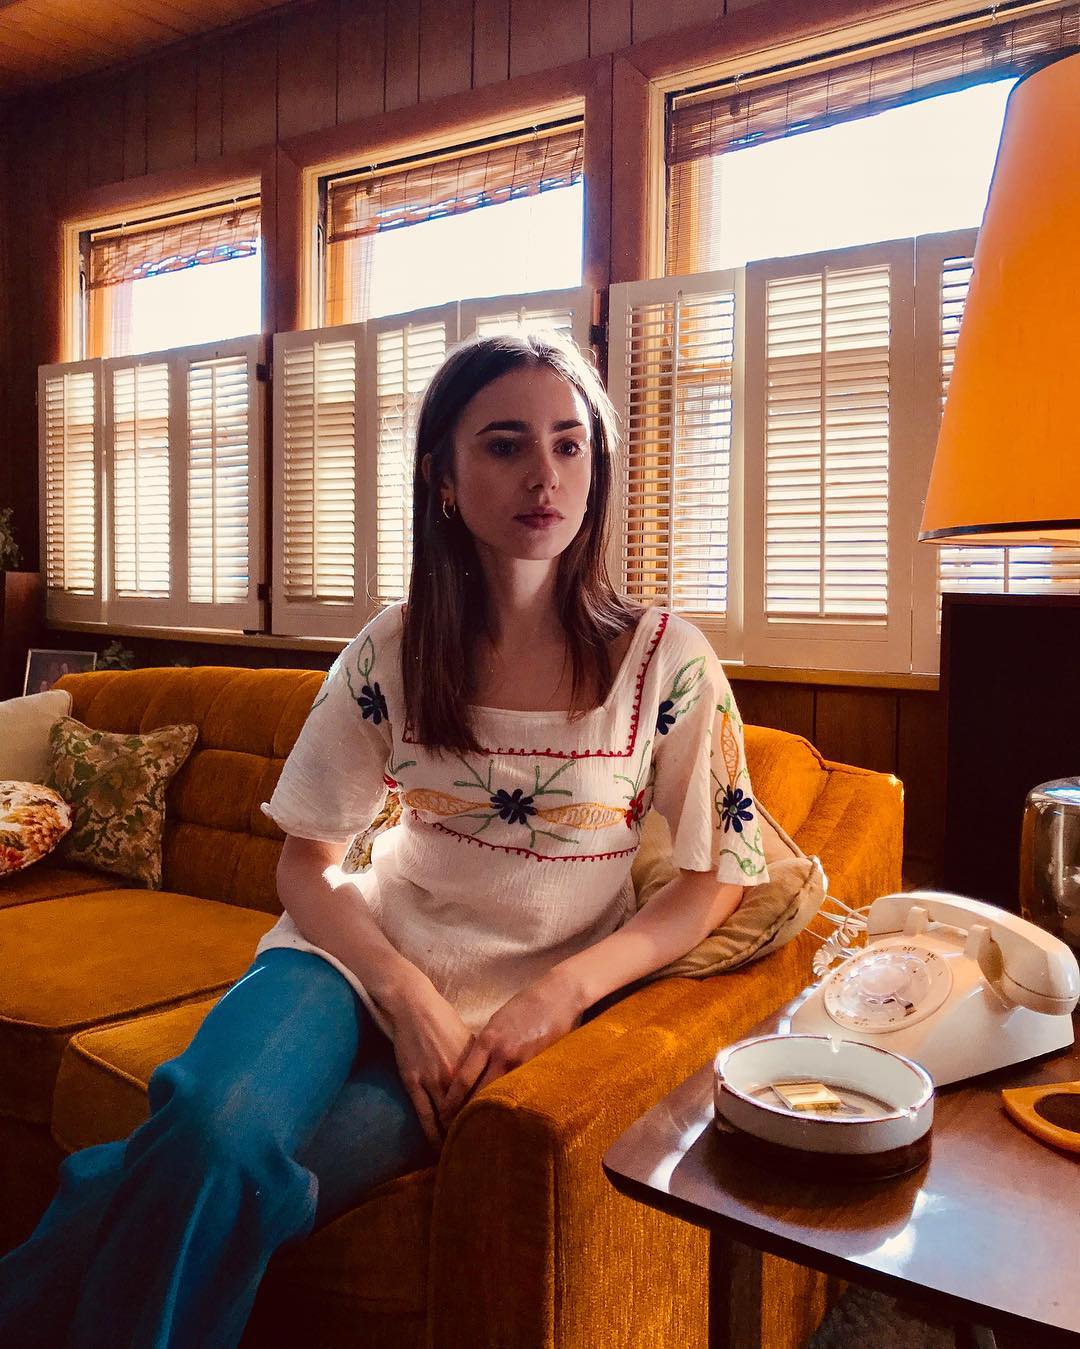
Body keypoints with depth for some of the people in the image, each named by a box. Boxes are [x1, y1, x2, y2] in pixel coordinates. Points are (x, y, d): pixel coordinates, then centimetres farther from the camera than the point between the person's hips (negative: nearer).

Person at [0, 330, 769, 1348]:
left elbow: (719, 876, -3)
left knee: (220, 1163, -23)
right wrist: (407, 995, -14)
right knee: (218, 1128, -31)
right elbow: (306, 862, 3)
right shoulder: (392, 653, -1)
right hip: (367, 956, 2)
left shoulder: (666, 661, -6)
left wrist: (559, 995, -16)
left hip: (524, 1005, -1)